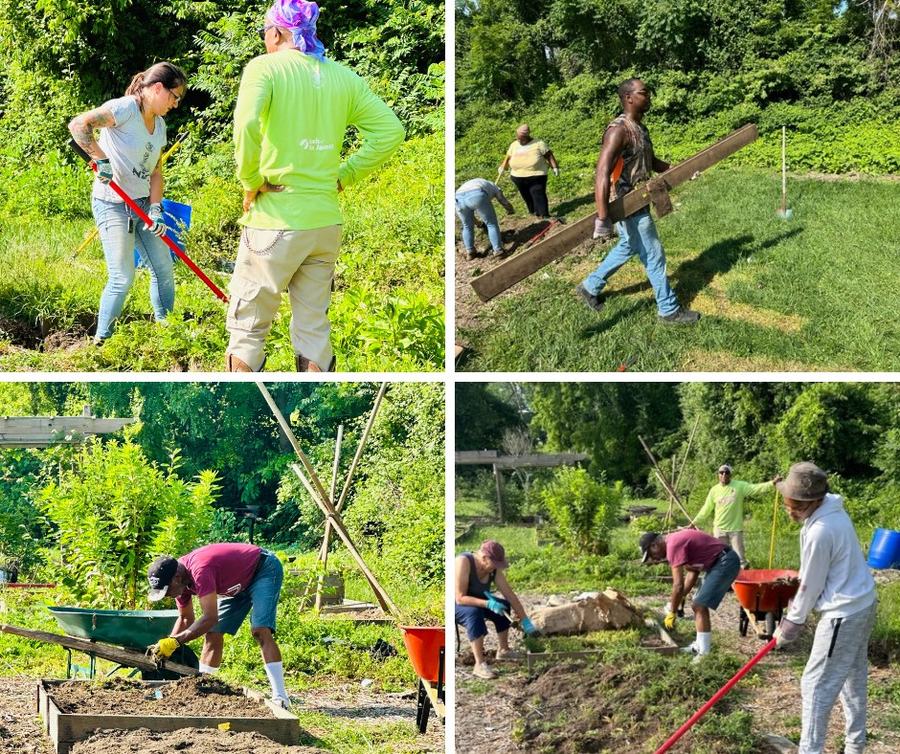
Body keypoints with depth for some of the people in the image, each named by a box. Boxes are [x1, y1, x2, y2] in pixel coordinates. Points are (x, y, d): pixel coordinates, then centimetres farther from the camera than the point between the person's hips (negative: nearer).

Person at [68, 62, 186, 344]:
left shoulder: (159, 124, 11)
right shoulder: (125, 108, -16)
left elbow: (155, 171, 10)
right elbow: (79, 125, -27)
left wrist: (155, 209, -2)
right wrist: (101, 159, -30)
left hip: (143, 203, 8)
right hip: (113, 205, -8)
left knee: (164, 269, 9)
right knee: (122, 279, -9)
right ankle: (102, 342, 4)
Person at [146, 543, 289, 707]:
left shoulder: (199, 571, -38)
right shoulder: (179, 580, -10)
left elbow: (210, 618, -42)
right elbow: (186, 619, 4)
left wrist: (175, 641, -40)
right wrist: (165, 645, -11)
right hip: (240, 583, 9)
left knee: (260, 630, -24)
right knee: (213, 634, 0)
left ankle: (280, 697, -27)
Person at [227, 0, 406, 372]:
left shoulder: (266, 67, -7)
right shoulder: (342, 76, 8)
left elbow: (247, 126, -24)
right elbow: (391, 131, 4)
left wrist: (251, 181, -11)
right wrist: (343, 176, 7)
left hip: (274, 220, -5)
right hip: (325, 221, 5)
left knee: (247, 328, 5)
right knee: (314, 328, 12)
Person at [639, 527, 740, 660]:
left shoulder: (673, 546, -17)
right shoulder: (676, 540, 13)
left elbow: (678, 585, -19)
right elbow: (692, 573, 18)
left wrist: (672, 613, -9)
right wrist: (677, 600, 14)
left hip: (725, 563, -10)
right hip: (720, 563, 10)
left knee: (700, 606, -11)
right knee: (699, 604, 17)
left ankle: (704, 654, -11)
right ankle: (700, 646, 27)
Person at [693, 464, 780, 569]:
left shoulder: (740, 486, -4)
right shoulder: (714, 490, 3)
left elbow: (756, 488, -14)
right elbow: (706, 510, 10)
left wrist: (772, 483, -28)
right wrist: (694, 523, 11)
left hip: (735, 529, -2)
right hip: (719, 529, 2)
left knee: (740, 559, -3)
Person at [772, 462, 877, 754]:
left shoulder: (819, 532, -26)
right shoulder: (834, 511, 4)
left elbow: (810, 586, -15)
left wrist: (790, 626, -2)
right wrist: (795, 612, 17)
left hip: (843, 614, -10)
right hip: (863, 604, 10)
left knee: (816, 685, -4)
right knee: (853, 679, 20)